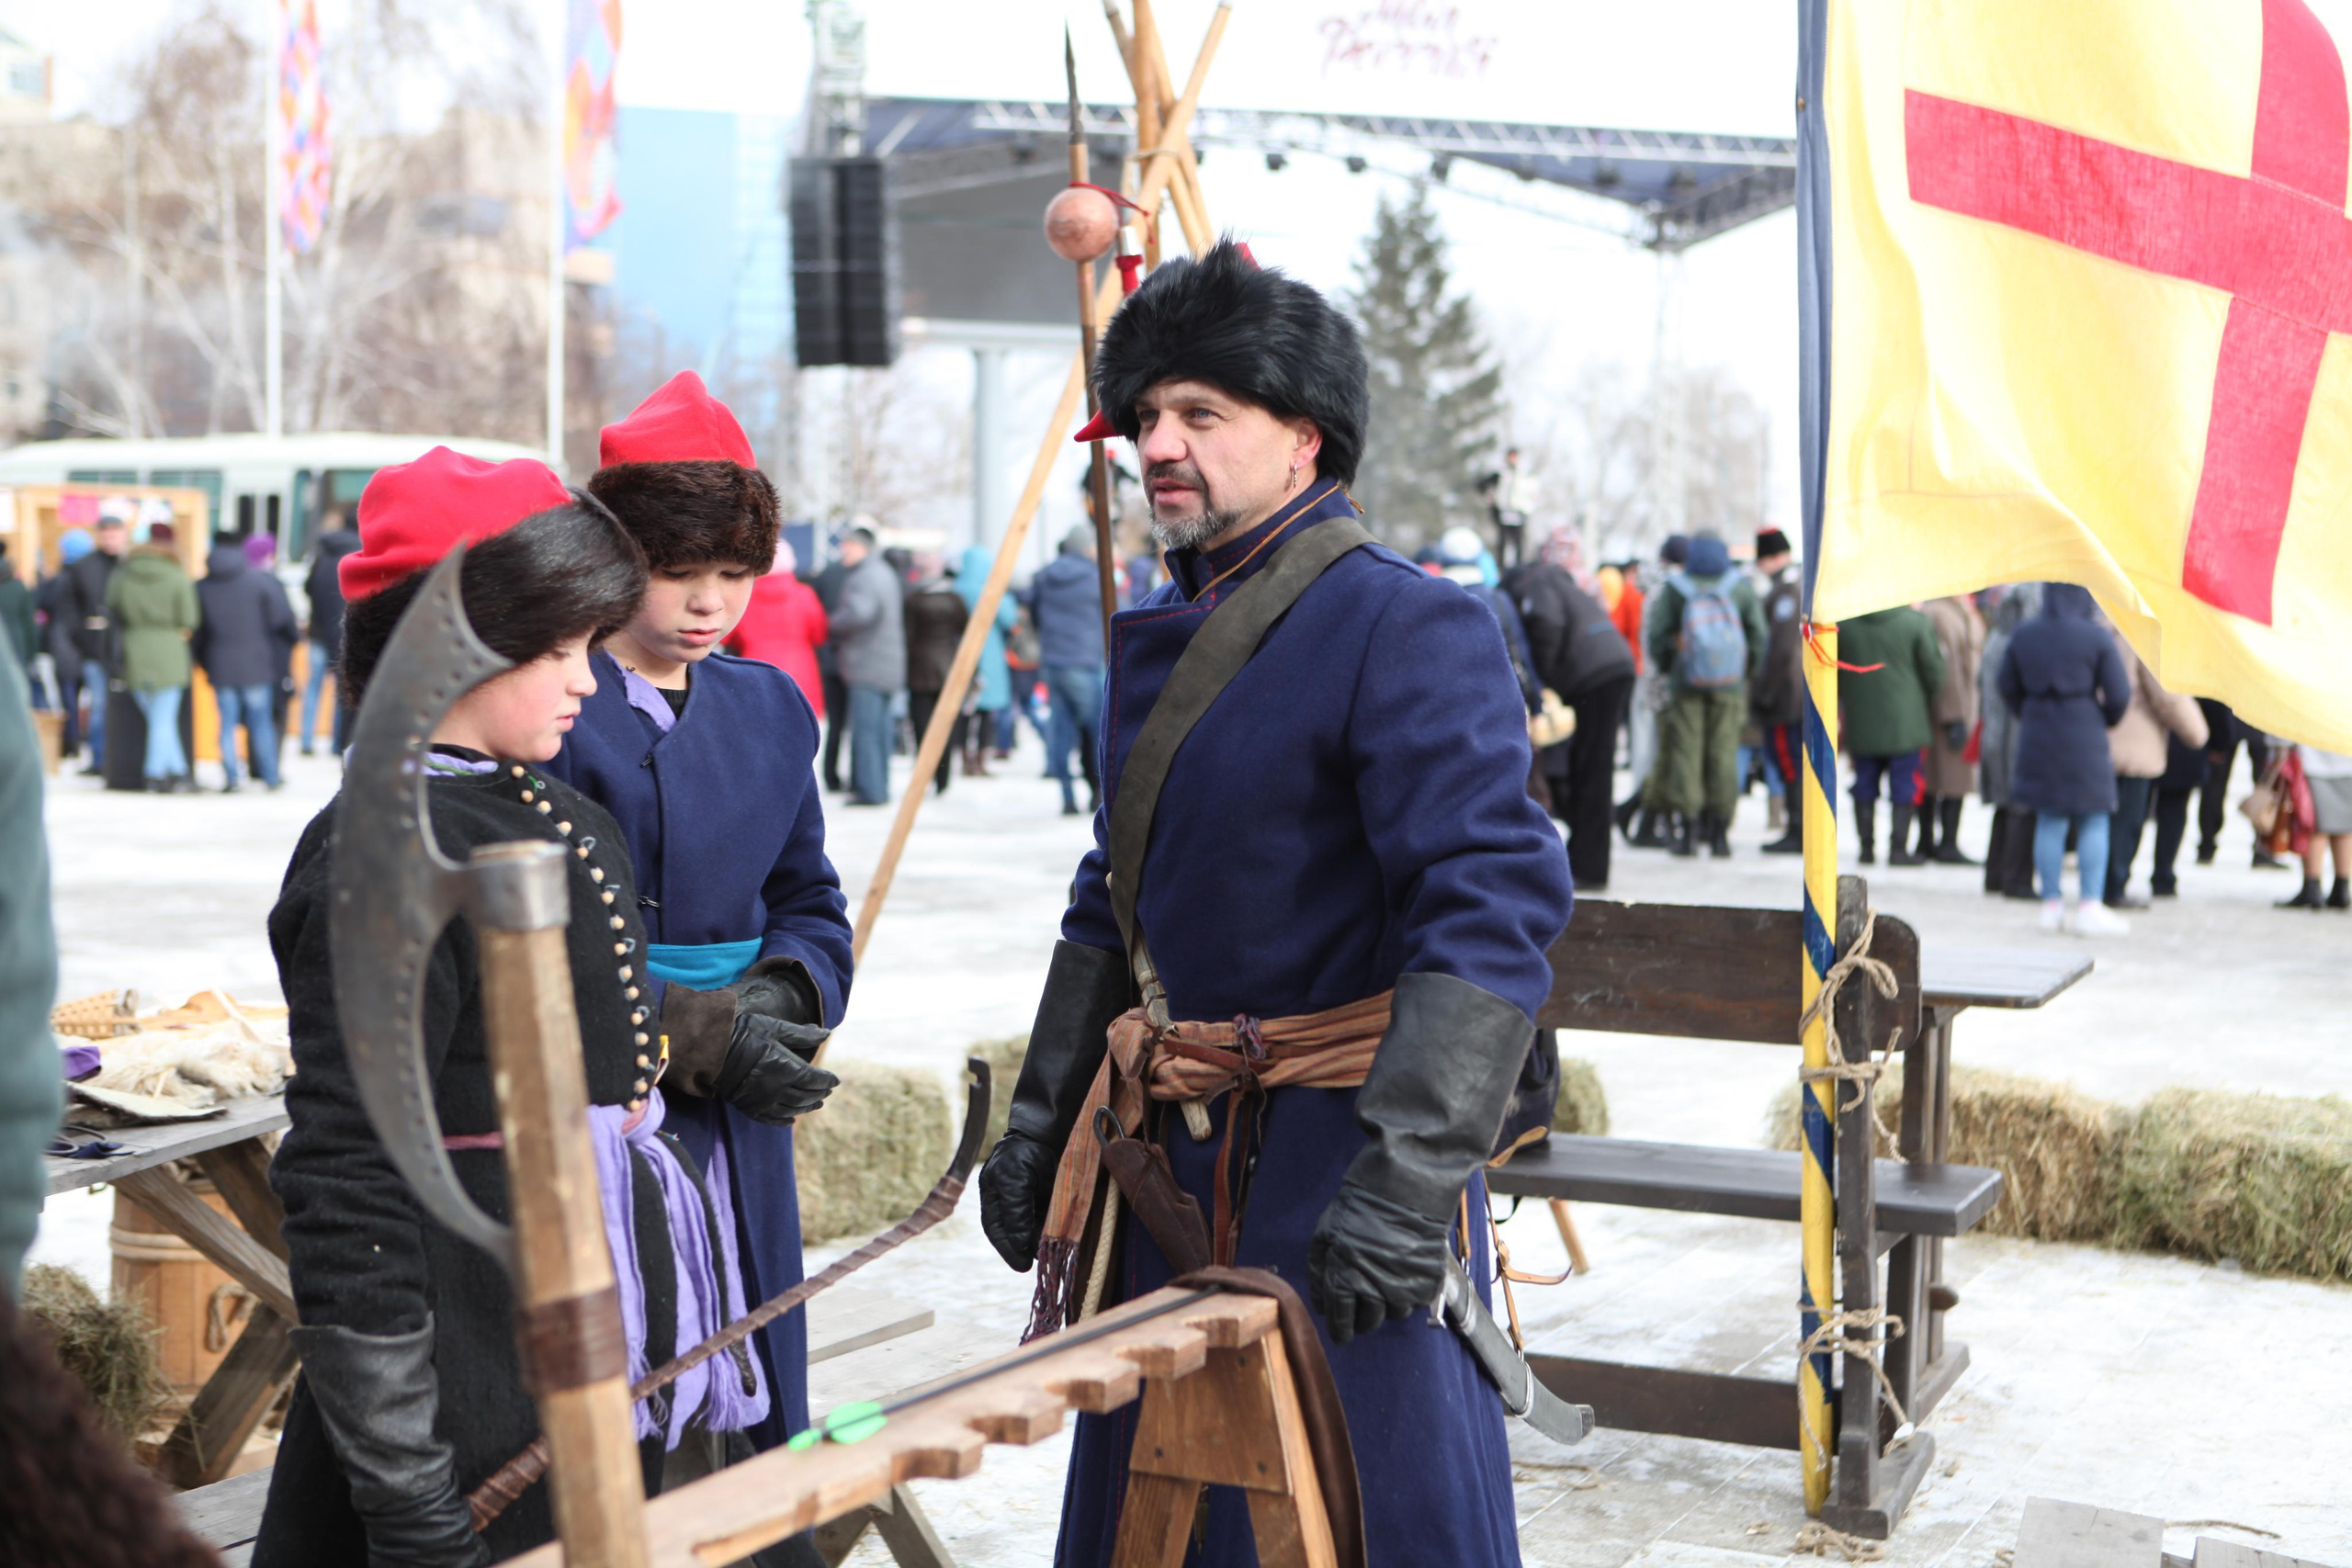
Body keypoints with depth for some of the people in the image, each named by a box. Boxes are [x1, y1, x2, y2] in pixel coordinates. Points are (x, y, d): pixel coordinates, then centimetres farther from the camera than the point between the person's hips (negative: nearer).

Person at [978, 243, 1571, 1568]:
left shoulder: (1407, 627, -16)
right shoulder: (1157, 641, 11)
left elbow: (1494, 911, -24)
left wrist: (1408, 1177, -30)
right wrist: (1041, 1115, 19)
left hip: (1339, 1150, -8)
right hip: (1176, 1156, 8)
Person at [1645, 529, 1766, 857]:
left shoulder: (1674, 589, -2)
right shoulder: (1741, 586, 2)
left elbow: (1658, 634, -2)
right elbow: (1759, 635, 3)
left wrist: (1666, 669, 12)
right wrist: (1750, 673, 15)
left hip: (1686, 682, -1)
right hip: (1730, 685, 1)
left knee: (1686, 752, 2)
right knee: (1724, 752, 4)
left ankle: (1688, 829, -2)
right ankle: (1719, 832, 4)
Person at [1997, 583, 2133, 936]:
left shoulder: (2022, 636, 1)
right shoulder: (2096, 637, -10)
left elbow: (2008, 688, 9)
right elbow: (2119, 695, -7)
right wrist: (2105, 720, 12)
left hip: (2038, 738, 4)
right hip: (2085, 737, -4)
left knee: (2049, 822, 9)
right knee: (2094, 821, 4)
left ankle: (2052, 905, 13)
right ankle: (2090, 906, 0)